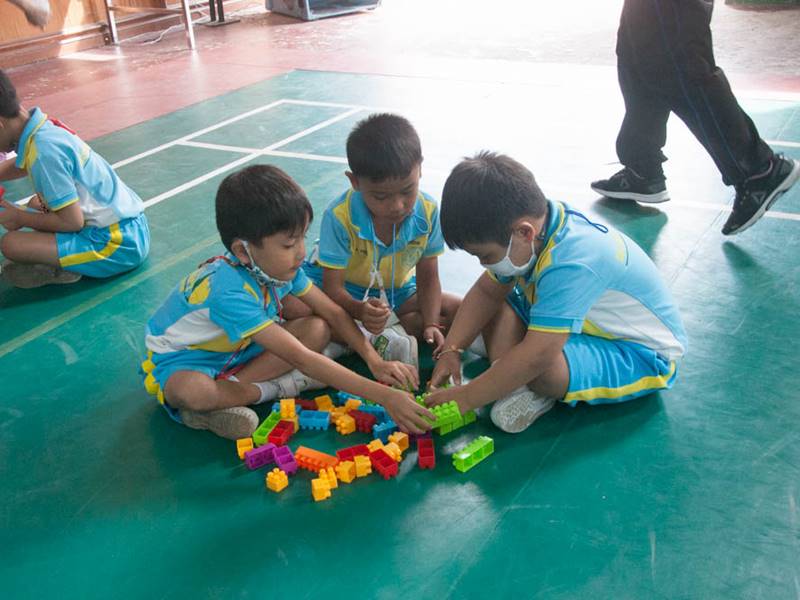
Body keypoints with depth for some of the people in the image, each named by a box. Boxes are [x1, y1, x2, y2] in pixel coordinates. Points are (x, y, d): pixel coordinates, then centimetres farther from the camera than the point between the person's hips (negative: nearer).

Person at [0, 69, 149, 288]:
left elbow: (72, 222, -18)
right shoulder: (45, 128, 7)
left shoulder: (44, 151, -21)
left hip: (120, 245, -10)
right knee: (36, 204, 25)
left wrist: (20, 218, -3)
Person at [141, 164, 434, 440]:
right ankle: (272, 388, -16)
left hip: (240, 347, 7)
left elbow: (333, 313, -4)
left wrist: (375, 361, -18)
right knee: (192, 392, -42)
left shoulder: (279, 265, -15)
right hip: (180, 359, -7)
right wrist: (384, 396, -42)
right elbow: (301, 359, -41)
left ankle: (226, 389, -14)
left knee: (318, 329, -14)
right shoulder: (229, 292, -38)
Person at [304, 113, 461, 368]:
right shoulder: (340, 216, -28)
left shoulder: (428, 212, -19)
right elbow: (333, 288, -27)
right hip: (347, 293, -3)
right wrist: (360, 311, -50)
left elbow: (428, 277, -9)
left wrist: (430, 324, -26)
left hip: (396, 292, 4)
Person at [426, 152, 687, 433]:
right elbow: (487, 291, 2)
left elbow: (536, 357, -40)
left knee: (545, 369, -37)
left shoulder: (570, 265, -38)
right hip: (589, 323, 9)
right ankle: (510, 381, -14)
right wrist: (451, 349, -8)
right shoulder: (535, 224, -11)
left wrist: (464, 398, -31)